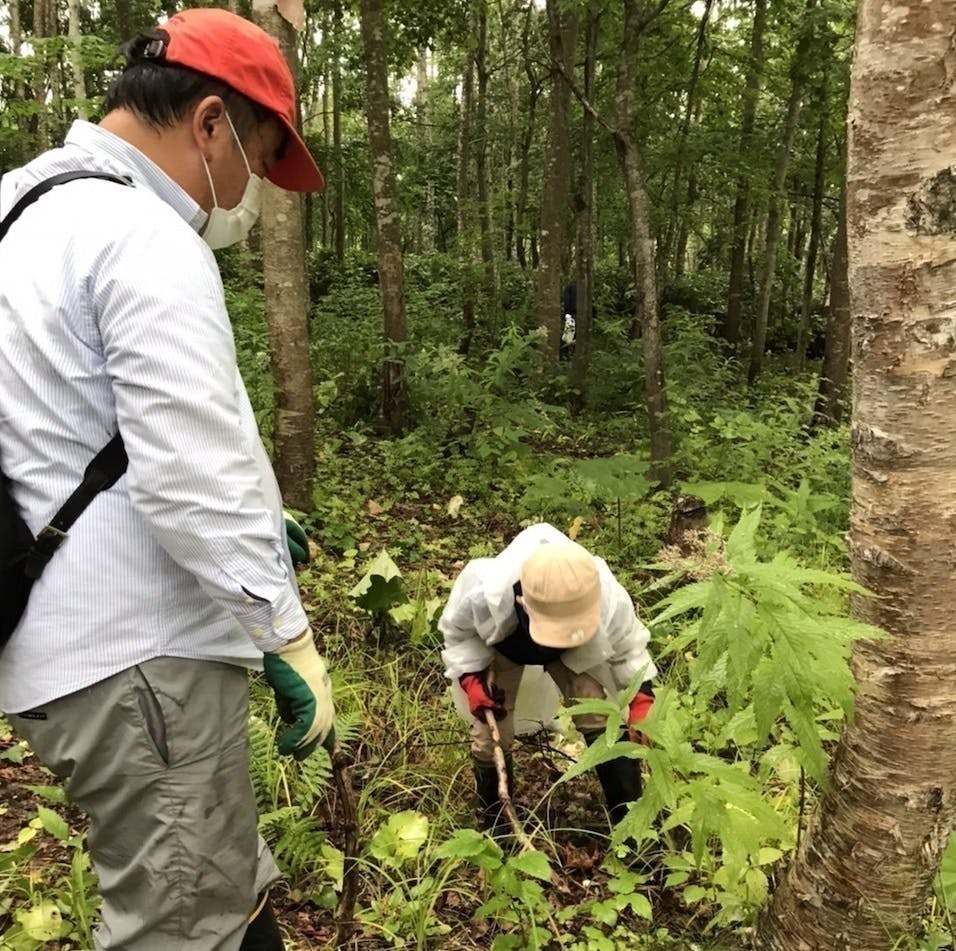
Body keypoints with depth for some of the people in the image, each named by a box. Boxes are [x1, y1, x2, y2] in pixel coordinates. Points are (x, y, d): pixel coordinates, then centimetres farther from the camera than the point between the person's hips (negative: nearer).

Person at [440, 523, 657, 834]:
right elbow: (457, 632, -19)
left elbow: (628, 648, -17)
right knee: (491, 734, -3)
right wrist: (471, 678, -30)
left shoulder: (609, 600, -43)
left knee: (602, 721, -12)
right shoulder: (483, 593, -46)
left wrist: (641, 701, -27)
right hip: (500, 648, 0)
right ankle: (493, 822, 27)